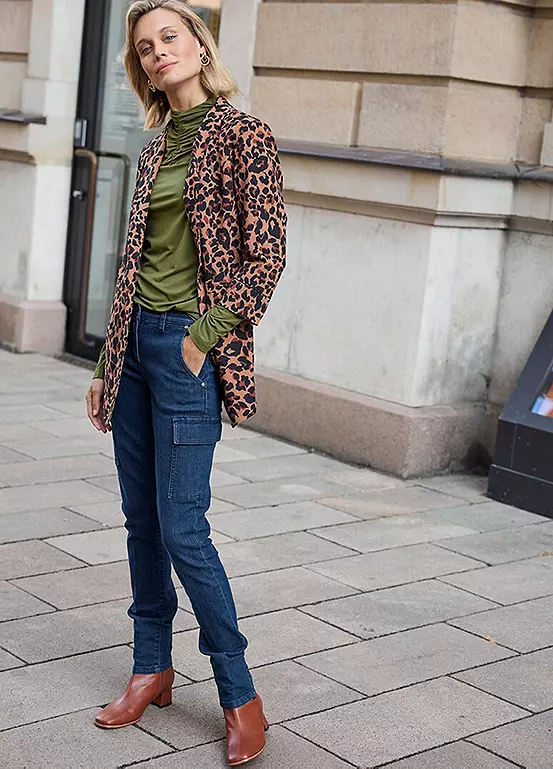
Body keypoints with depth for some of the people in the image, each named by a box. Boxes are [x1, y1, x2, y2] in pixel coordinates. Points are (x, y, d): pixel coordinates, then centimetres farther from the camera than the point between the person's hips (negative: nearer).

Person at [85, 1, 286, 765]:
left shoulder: (244, 136, -6)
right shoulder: (156, 149, 13)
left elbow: (266, 258, -10)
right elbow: (134, 260, 16)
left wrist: (204, 337, -14)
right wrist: (106, 365, 14)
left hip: (189, 347, -7)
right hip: (135, 338, 7)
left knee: (182, 528, -7)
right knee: (142, 519, 11)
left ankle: (241, 697, 7)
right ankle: (152, 670, 25)